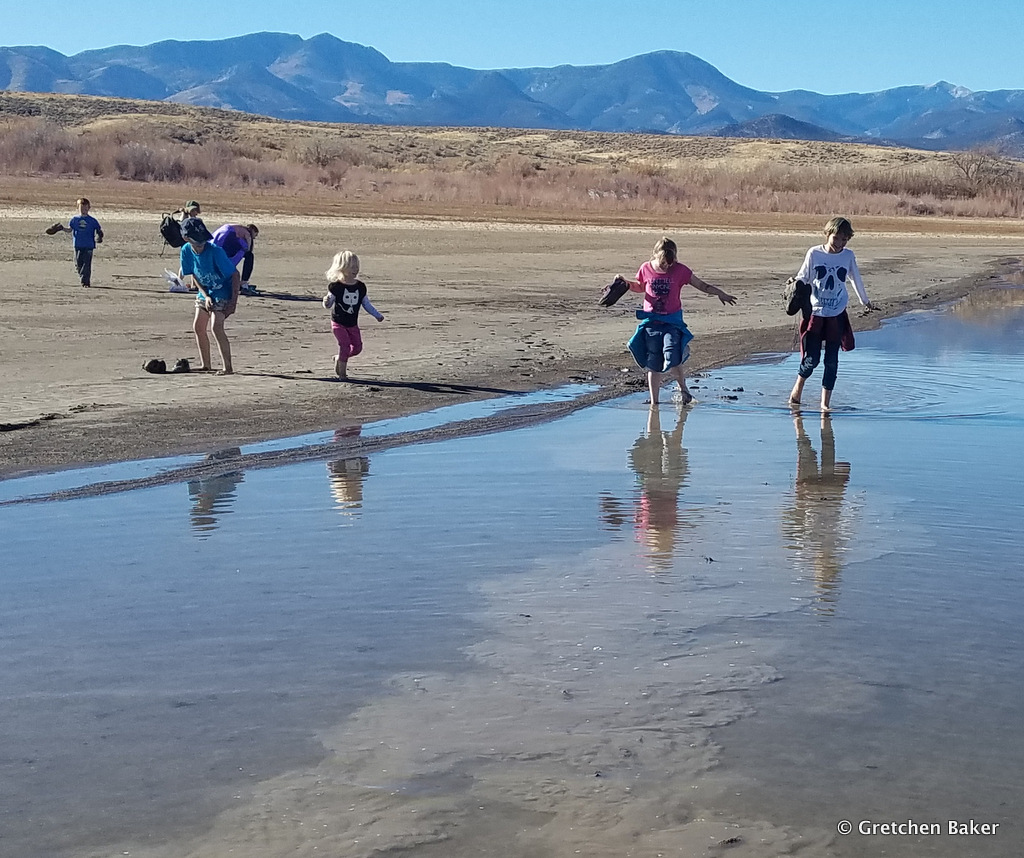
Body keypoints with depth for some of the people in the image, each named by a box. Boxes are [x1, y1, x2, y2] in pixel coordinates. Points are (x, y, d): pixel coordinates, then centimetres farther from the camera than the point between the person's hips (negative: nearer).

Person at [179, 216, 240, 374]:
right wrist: (205, 296, -11)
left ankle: (228, 367, -14)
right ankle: (206, 365, 20)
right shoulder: (186, 251, -10)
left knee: (217, 327, -19)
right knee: (198, 326, 7)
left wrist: (233, 301, -21)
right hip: (204, 293, 7)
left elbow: (234, 274, -20)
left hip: (223, 293, -7)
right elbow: (193, 275, 1)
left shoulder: (215, 251, -27)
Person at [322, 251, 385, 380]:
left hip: (353, 324, 5)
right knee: (345, 344, -15)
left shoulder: (360, 286, 0)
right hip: (338, 322, -5)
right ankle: (342, 372, -2)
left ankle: (339, 359, 31)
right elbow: (329, 304, -9)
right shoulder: (336, 286, -12)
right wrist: (326, 302, -32)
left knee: (357, 347, 5)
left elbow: (366, 304, 10)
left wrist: (377, 315, 8)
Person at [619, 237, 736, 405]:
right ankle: (654, 402, 13)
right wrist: (625, 282, 3)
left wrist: (721, 294, -4)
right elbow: (639, 287, 19)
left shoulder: (680, 270, -5)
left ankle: (683, 388, 12)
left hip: (672, 321, -2)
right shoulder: (646, 269, -1)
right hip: (651, 321, 2)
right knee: (653, 365, 2)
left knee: (672, 362, -17)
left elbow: (702, 285, 2)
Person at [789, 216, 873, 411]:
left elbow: (855, 279, 18)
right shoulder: (814, 254, -4)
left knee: (832, 360, 1)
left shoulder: (848, 256, 2)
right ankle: (798, 386, 24)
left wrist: (865, 300, 33)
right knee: (812, 358, -5)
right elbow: (802, 278, 0)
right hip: (815, 313, -2)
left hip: (837, 316, 2)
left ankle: (825, 403, 10)